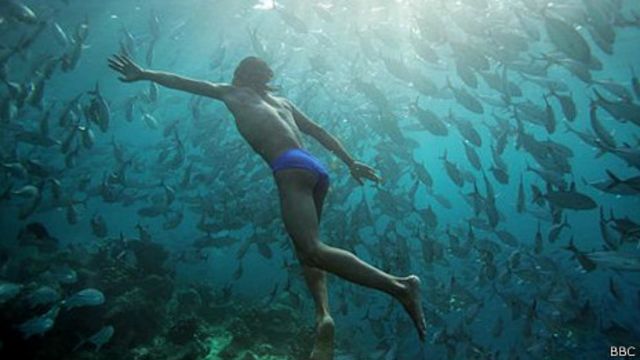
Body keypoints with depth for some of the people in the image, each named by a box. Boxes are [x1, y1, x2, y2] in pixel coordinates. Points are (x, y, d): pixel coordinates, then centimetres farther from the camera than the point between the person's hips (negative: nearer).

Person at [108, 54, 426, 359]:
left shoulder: (233, 92, 21)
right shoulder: (283, 102, 33)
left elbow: (187, 83, 27)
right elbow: (320, 132, 31)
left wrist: (143, 74, 39)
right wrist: (351, 163, 33)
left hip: (292, 168, -7)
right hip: (317, 170, 8)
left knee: (312, 250, -18)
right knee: (306, 247, 13)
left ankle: (399, 285, -26)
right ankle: (323, 314, -8)